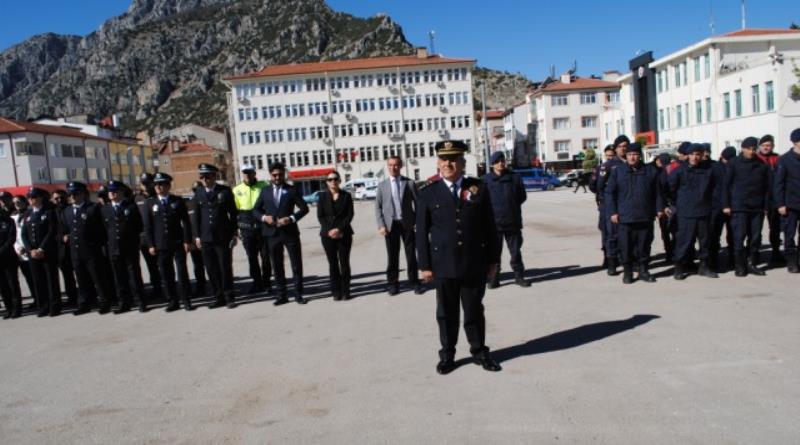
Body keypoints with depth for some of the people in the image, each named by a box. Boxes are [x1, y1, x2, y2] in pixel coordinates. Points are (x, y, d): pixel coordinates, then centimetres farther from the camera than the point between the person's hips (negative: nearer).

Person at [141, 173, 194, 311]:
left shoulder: (178, 201, 4)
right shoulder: (150, 203, 6)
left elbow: (185, 222, 2)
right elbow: (147, 226, 4)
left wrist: (187, 240, -6)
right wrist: (150, 245, -2)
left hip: (178, 243, -1)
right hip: (161, 244, 1)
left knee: (182, 272, 1)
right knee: (166, 274, 5)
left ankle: (186, 300, 8)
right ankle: (172, 301, 14)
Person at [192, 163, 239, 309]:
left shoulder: (225, 191, 0)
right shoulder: (198, 193, 7)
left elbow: (233, 213, 2)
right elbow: (196, 215, 9)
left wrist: (233, 233, -1)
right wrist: (197, 235, 4)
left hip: (223, 237, -3)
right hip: (206, 238, 3)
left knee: (225, 268, 2)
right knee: (212, 269, 6)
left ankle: (229, 297, 12)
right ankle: (219, 297, 16)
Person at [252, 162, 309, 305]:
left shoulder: (292, 190, 2)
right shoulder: (265, 191, 9)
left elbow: (304, 208, -1)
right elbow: (256, 209, 10)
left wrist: (291, 218, -16)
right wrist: (264, 217, -10)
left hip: (290, 232, -2)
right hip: (272, 233, 2)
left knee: (297, 264, 1)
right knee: (277, 266, 8)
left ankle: (298, 294, 12)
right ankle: (281, 295, 18)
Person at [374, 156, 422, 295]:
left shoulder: (409, 183, 3)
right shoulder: (382, 185, 7)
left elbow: (418, 203, 2)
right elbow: (378, 207, 5)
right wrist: (381, 225, -5)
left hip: (407, 223, -1)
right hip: (390, 224, 1)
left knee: (411, 254, 4)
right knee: (392, 255, 6)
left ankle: (414, 282, 15)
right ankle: (393, 283, 16)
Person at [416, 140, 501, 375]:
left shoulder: (479, 188, 3)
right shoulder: (428, 193, 0)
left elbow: (490, 227, 5)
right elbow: (422, 232, 1)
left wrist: (493, 260, 3)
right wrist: (424, 265, -2)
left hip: (475, 264, 1)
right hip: (443, 265, 0)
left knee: (475, 310, 11)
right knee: (446, 313, 9)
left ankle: (479, 351, 28)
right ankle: (447, 354, 24)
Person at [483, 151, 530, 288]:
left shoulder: (515, 177, 4)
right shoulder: (486, 180, -1)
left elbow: (522, 196, 9)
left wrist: (512, 206, 1)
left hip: (513, 221, 2)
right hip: (493, 221, -1)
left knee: (515, 250, 10)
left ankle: (519, 276, 20)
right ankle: (494, 278, 13)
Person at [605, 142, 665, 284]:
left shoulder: (651, 170, 7)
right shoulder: (617, 171, 2)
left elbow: (658, 192, 11)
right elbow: (609, 193, 2)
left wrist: (659, 208, 4)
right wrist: (612, 212, -4)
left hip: (645, 217, 2)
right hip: (625, 217, -1)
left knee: (644, 245, 8)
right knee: (626, 246, 2)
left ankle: (644, 271, 20)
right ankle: (627, 272, 13)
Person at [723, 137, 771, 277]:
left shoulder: (762, 165, 9)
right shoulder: (734, 164, 0)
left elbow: (766, 187, 11)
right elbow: (726, 185, 0)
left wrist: (766, 206, 7)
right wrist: (726, 205, -5)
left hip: (757, 207, 3)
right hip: (739, 207, -3)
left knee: (755, 237, 5)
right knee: (739, 236, -5)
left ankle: (752, 264, 14)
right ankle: (740, 266, 1)